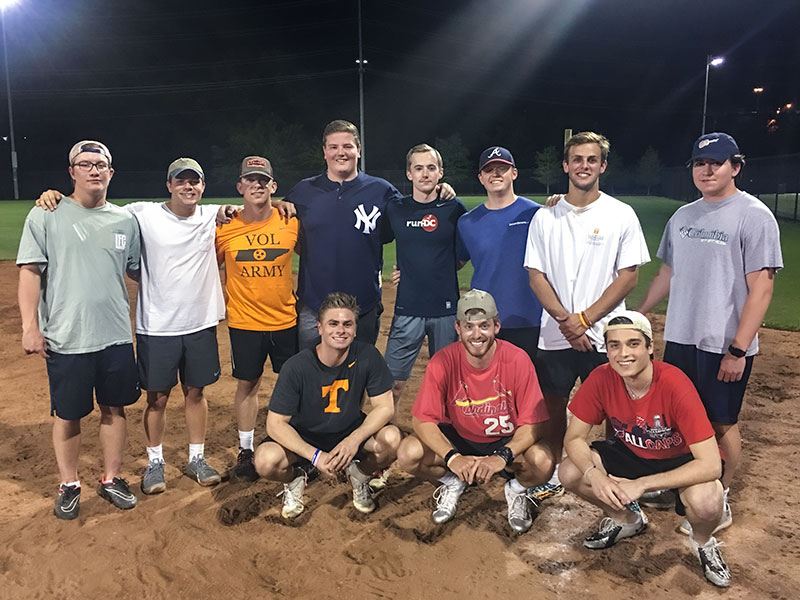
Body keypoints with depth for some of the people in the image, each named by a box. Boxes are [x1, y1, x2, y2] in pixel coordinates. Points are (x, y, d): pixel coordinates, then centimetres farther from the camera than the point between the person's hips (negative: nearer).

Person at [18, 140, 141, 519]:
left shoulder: (125, 220, 7)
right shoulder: (45, 215, -3)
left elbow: (138, 270, 16)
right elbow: (30, 272, -5)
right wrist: (30, 326, -11)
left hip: (116, 337, 3)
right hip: (65, 340, -3)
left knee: (115, 408, 12)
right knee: (68, 414, 9)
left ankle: (111, 480, 30)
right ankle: (69, 486, 29)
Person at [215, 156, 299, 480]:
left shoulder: (291, 222, -5)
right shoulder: (225, 228, -7)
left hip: (287, 320, 1)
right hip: (244, 322, -1)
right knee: (247, 385, 11)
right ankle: (245, 451, 28)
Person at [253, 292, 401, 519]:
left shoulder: (367, 356, -18)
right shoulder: (297, 367, -23)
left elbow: (384, 407, -13)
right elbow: (276, 423, -20)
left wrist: (354, 440, -29)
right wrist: (315, 456, -31)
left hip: (350, 433, 2)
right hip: (303, 438, -1)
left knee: (392, 438, -27)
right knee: (266, 460, -30)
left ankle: (359, 475, 8)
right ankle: (295, 478, 9)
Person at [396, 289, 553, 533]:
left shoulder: (517, 360, -20)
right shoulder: (443, 362, -18)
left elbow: (533, 423, -17)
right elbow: (424, 420, -17)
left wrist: (502, 457, -33)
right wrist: (452, 458, -33)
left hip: (507, 441, -1)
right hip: (458, 438, 1)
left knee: (543, 462, -31)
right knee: (408, 454, -23)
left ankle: (516, 489, 8)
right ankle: (453, 483, 11)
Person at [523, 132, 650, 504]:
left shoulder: (621, 215, -1)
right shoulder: (544, 217, 5)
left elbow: (629, 277, -5)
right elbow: (536, 275, 1)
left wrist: (584, 319, -13)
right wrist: (565, 320, -11)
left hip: (604, 336, -2)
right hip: (554, 334, 2)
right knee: (554, 405, 11)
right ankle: (555, 475, 29)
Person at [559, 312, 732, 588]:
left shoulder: (675, 384, -32)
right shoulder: (601, 379, -22)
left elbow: (711, 464, -34)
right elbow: (574, 438, -14)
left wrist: (642, 484, -36)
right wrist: (594, 474, -34)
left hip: (681, 459, -4)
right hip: (631, 453, 4)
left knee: (706, 502, -35)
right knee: (569, 473, -16)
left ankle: (703, 542, 5)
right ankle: (627, 518, 15)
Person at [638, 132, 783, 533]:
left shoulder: (754, 216, -10)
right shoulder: (682, 216, 10)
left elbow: (761, 288, -14)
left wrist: (738, 350, -18)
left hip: (724, 345, -6)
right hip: (679, 338, 6)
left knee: (721, 423, 7)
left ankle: (719, 503, 23)